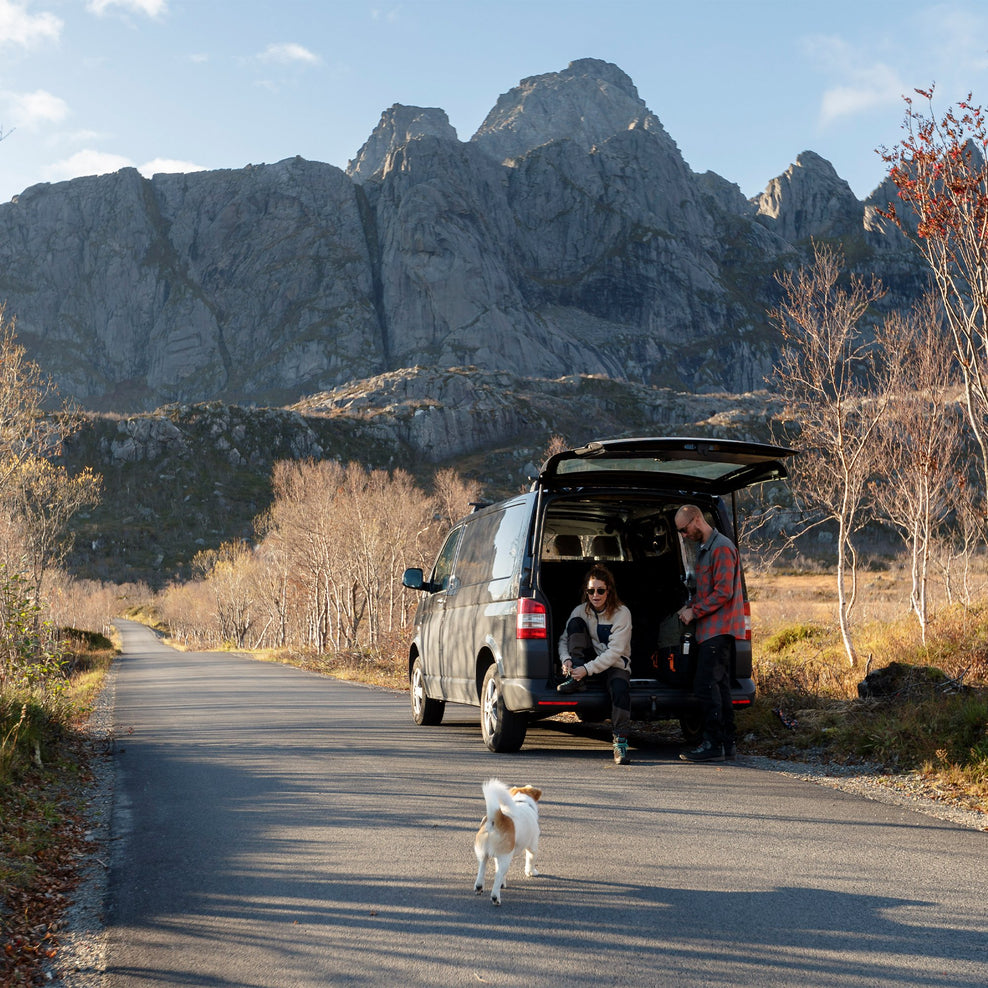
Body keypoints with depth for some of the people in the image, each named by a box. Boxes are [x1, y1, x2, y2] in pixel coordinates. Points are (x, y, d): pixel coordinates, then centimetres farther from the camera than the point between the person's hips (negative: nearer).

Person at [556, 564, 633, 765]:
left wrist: (588, 669, -30)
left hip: (615, 664, -4)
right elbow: (564, 639, 1)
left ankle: (620, 741, -32)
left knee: (620, 687, -38)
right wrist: (566, 659, -22)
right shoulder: (581, 611, 0)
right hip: (590, 661, 4)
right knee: (576, 623, -16)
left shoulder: (622, 613, -13)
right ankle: (577, 680, -22)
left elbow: (614, 652, -20)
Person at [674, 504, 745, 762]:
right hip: (712, 629, 10)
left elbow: (724, 592, -19)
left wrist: (694, 612, -14)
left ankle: (713, 745, -11)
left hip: (719, 629, -10)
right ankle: (726, 745, 14)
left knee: (706, 686, -13)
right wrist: (690, 606, 9)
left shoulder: (722, 548, -13)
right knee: (719, 687, 11)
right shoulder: (704, 548, 19)